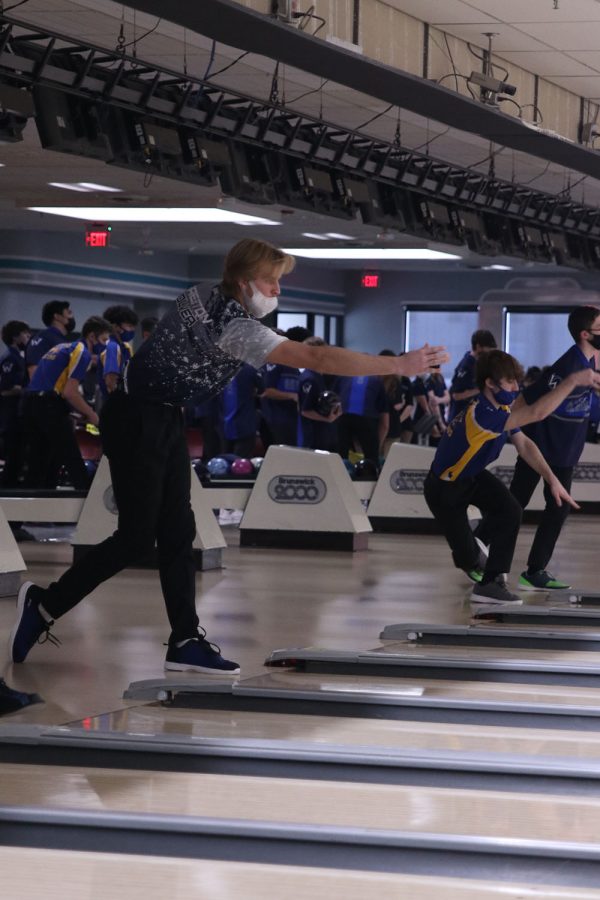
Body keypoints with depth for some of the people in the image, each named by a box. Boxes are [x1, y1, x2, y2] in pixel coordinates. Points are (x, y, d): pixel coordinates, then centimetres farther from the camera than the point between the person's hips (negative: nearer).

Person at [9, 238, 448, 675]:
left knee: (177, 533, 5)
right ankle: (44, 605, 8)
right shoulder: (236, 327, -24)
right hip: (136, 422, -10)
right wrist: (401, 365, -30)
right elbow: (315, 358, -30)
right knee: (137, 538, -5)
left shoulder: (202, 297, 4)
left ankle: (186, 641, 5)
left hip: (164, 420, 10)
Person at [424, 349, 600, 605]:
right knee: (467, 556, -4)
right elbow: (537, 413, -47)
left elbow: (524, 445, -1)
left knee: (510, 510, -19)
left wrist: (552, 479, -11)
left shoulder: (502, 408, -9)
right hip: (444, 488, -8)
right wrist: (573, 380, -47)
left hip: (473, 476, 8)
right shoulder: (482, 414, -39)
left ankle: (491, 583, -10)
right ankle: (472, 560, 37)